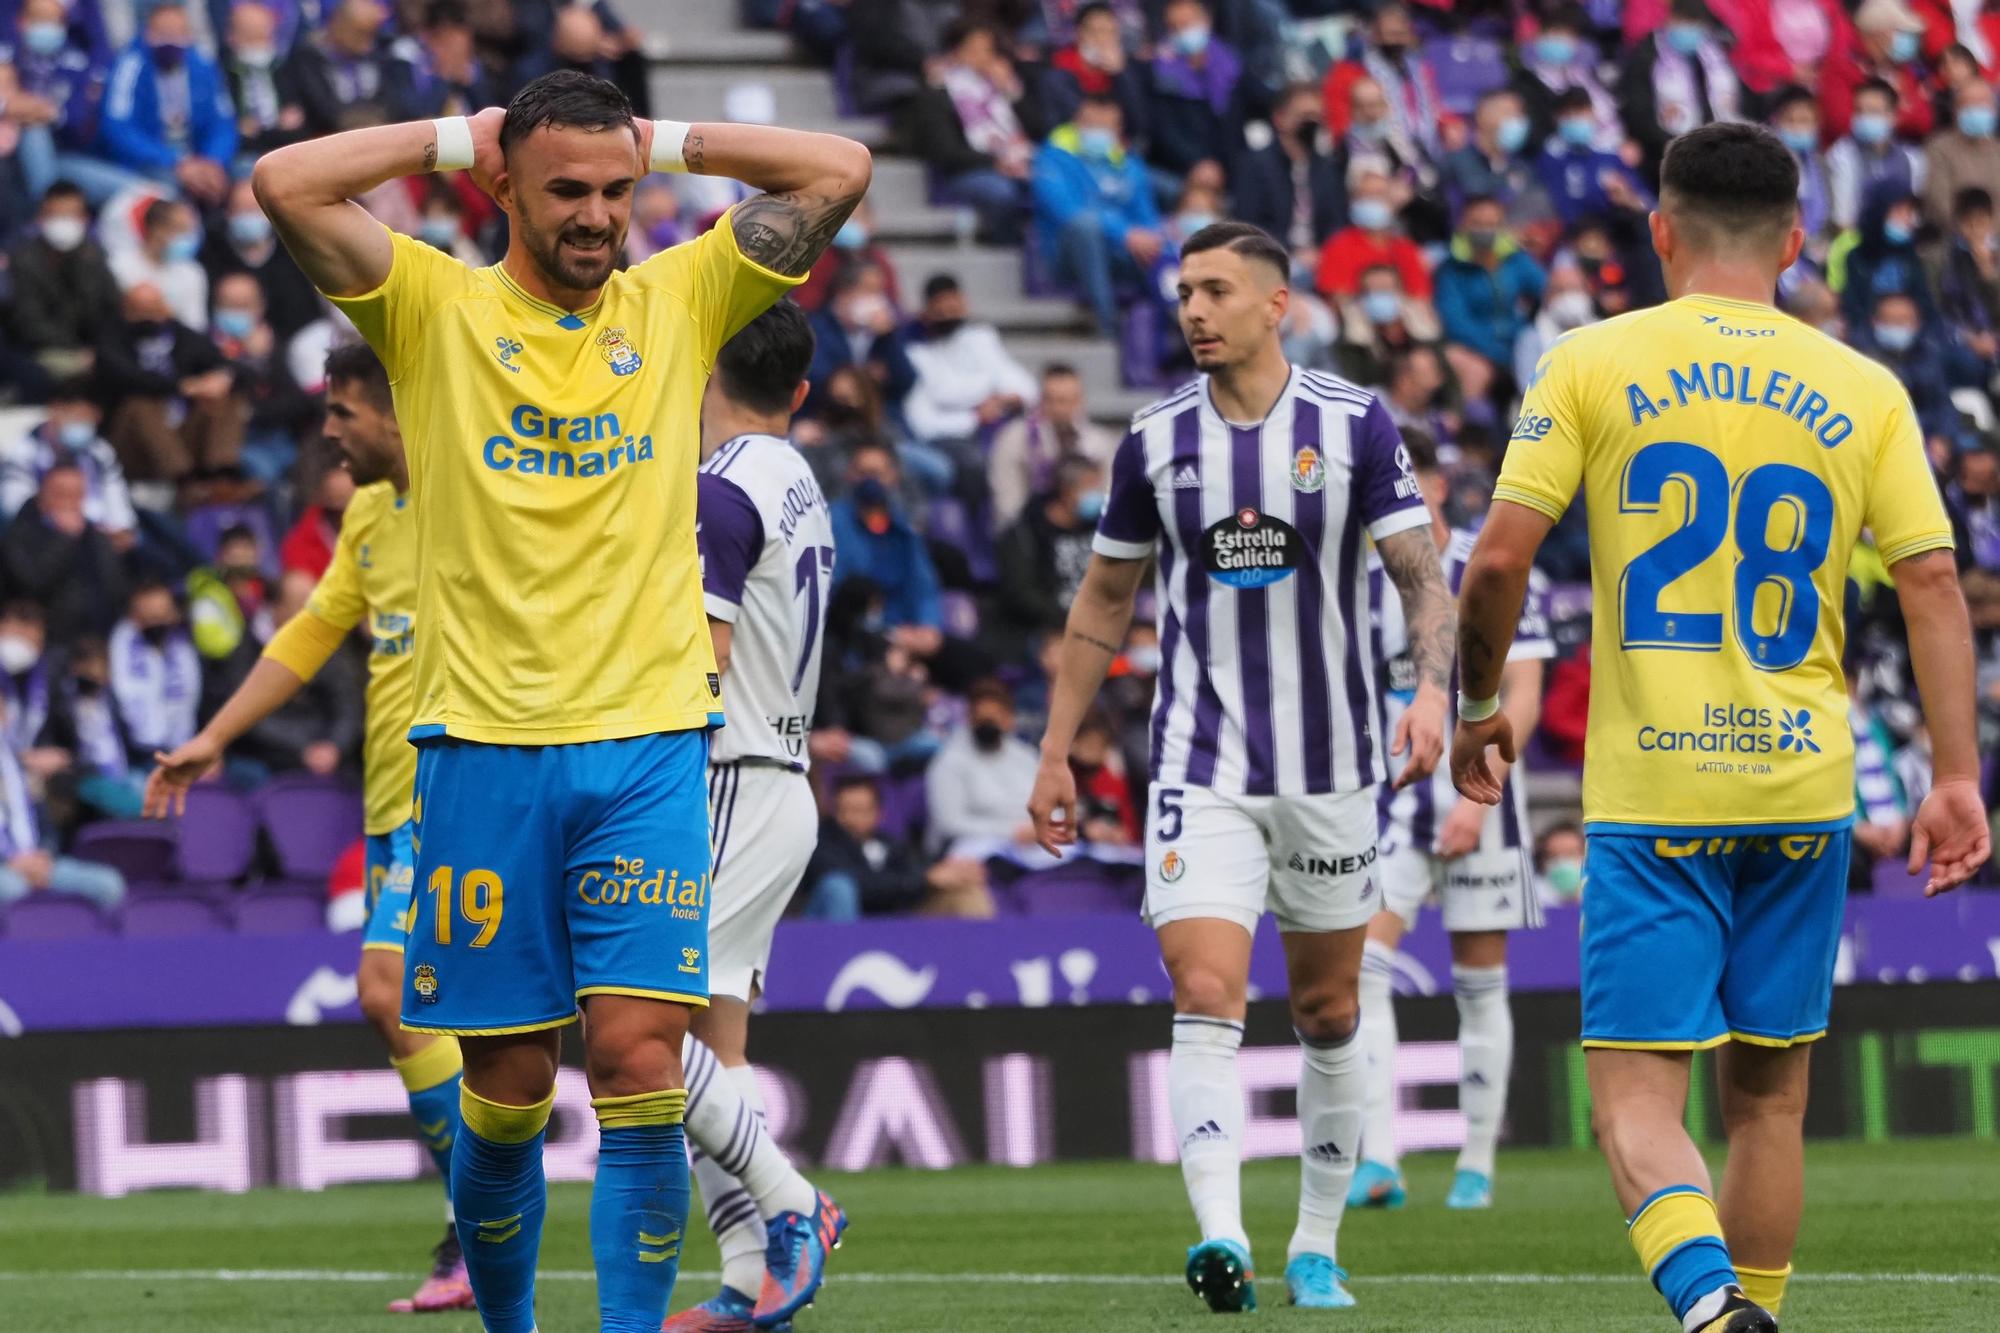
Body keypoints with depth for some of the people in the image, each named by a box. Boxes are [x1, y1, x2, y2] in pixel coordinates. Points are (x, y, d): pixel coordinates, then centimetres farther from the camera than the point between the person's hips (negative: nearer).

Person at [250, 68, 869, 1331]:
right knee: (509, 1083, 3)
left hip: (649, 741, 1)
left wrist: (662, 140, 8)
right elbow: (285, 183, -8)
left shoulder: (680, 300, 10)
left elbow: (840, 170, 7)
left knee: (639, 1055, -11)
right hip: (482, 743, -1)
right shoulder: (438, 307, 4)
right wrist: (457, 137, 2)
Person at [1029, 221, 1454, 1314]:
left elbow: (1420, 574, -4)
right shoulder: (1156, 439, 3)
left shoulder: (1355, 424, -3)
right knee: (1205, 994, -16)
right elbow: (1102, 605, 12)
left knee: (1326, 1013, 9)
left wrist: (1431, 691, -22)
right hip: (1201, 765, 0)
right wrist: (1054, 752, 11)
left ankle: (1317, 1245, 23)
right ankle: (1222, 1242, -26)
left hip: (1329, 763, 0)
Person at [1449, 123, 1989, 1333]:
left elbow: (1499, 560, -5)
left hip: (1651, 785, -2)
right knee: (1768, 1097, 15)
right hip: (1804, 784, 3)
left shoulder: (1592, 364, -1)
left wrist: (1478, 708, 10)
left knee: (1636, 1097, -5)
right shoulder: (1864, 391, 5)